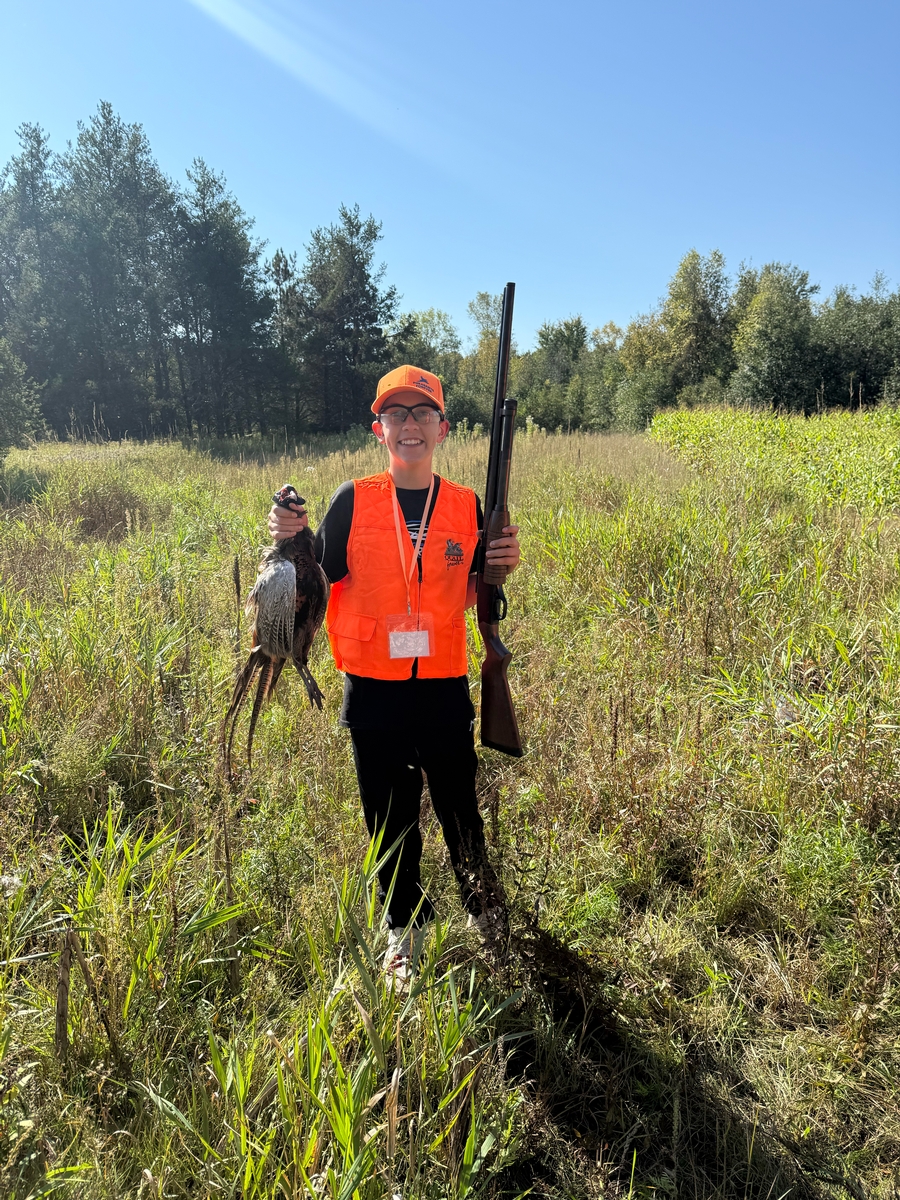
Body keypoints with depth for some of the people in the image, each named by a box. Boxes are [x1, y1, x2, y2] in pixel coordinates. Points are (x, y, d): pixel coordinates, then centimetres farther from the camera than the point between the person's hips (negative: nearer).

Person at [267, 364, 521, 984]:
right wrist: (290, 541, -18)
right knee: (390, 819, 14)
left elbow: (472, 597, 10)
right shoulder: (353, 500, -4)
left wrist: (504, 566, -9)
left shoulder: (467, 506, 2)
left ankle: (484, 902, 42)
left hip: (444, 688, 1)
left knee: (461, 809, 13)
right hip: (373, 691, 0)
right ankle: (405, 927, 38)